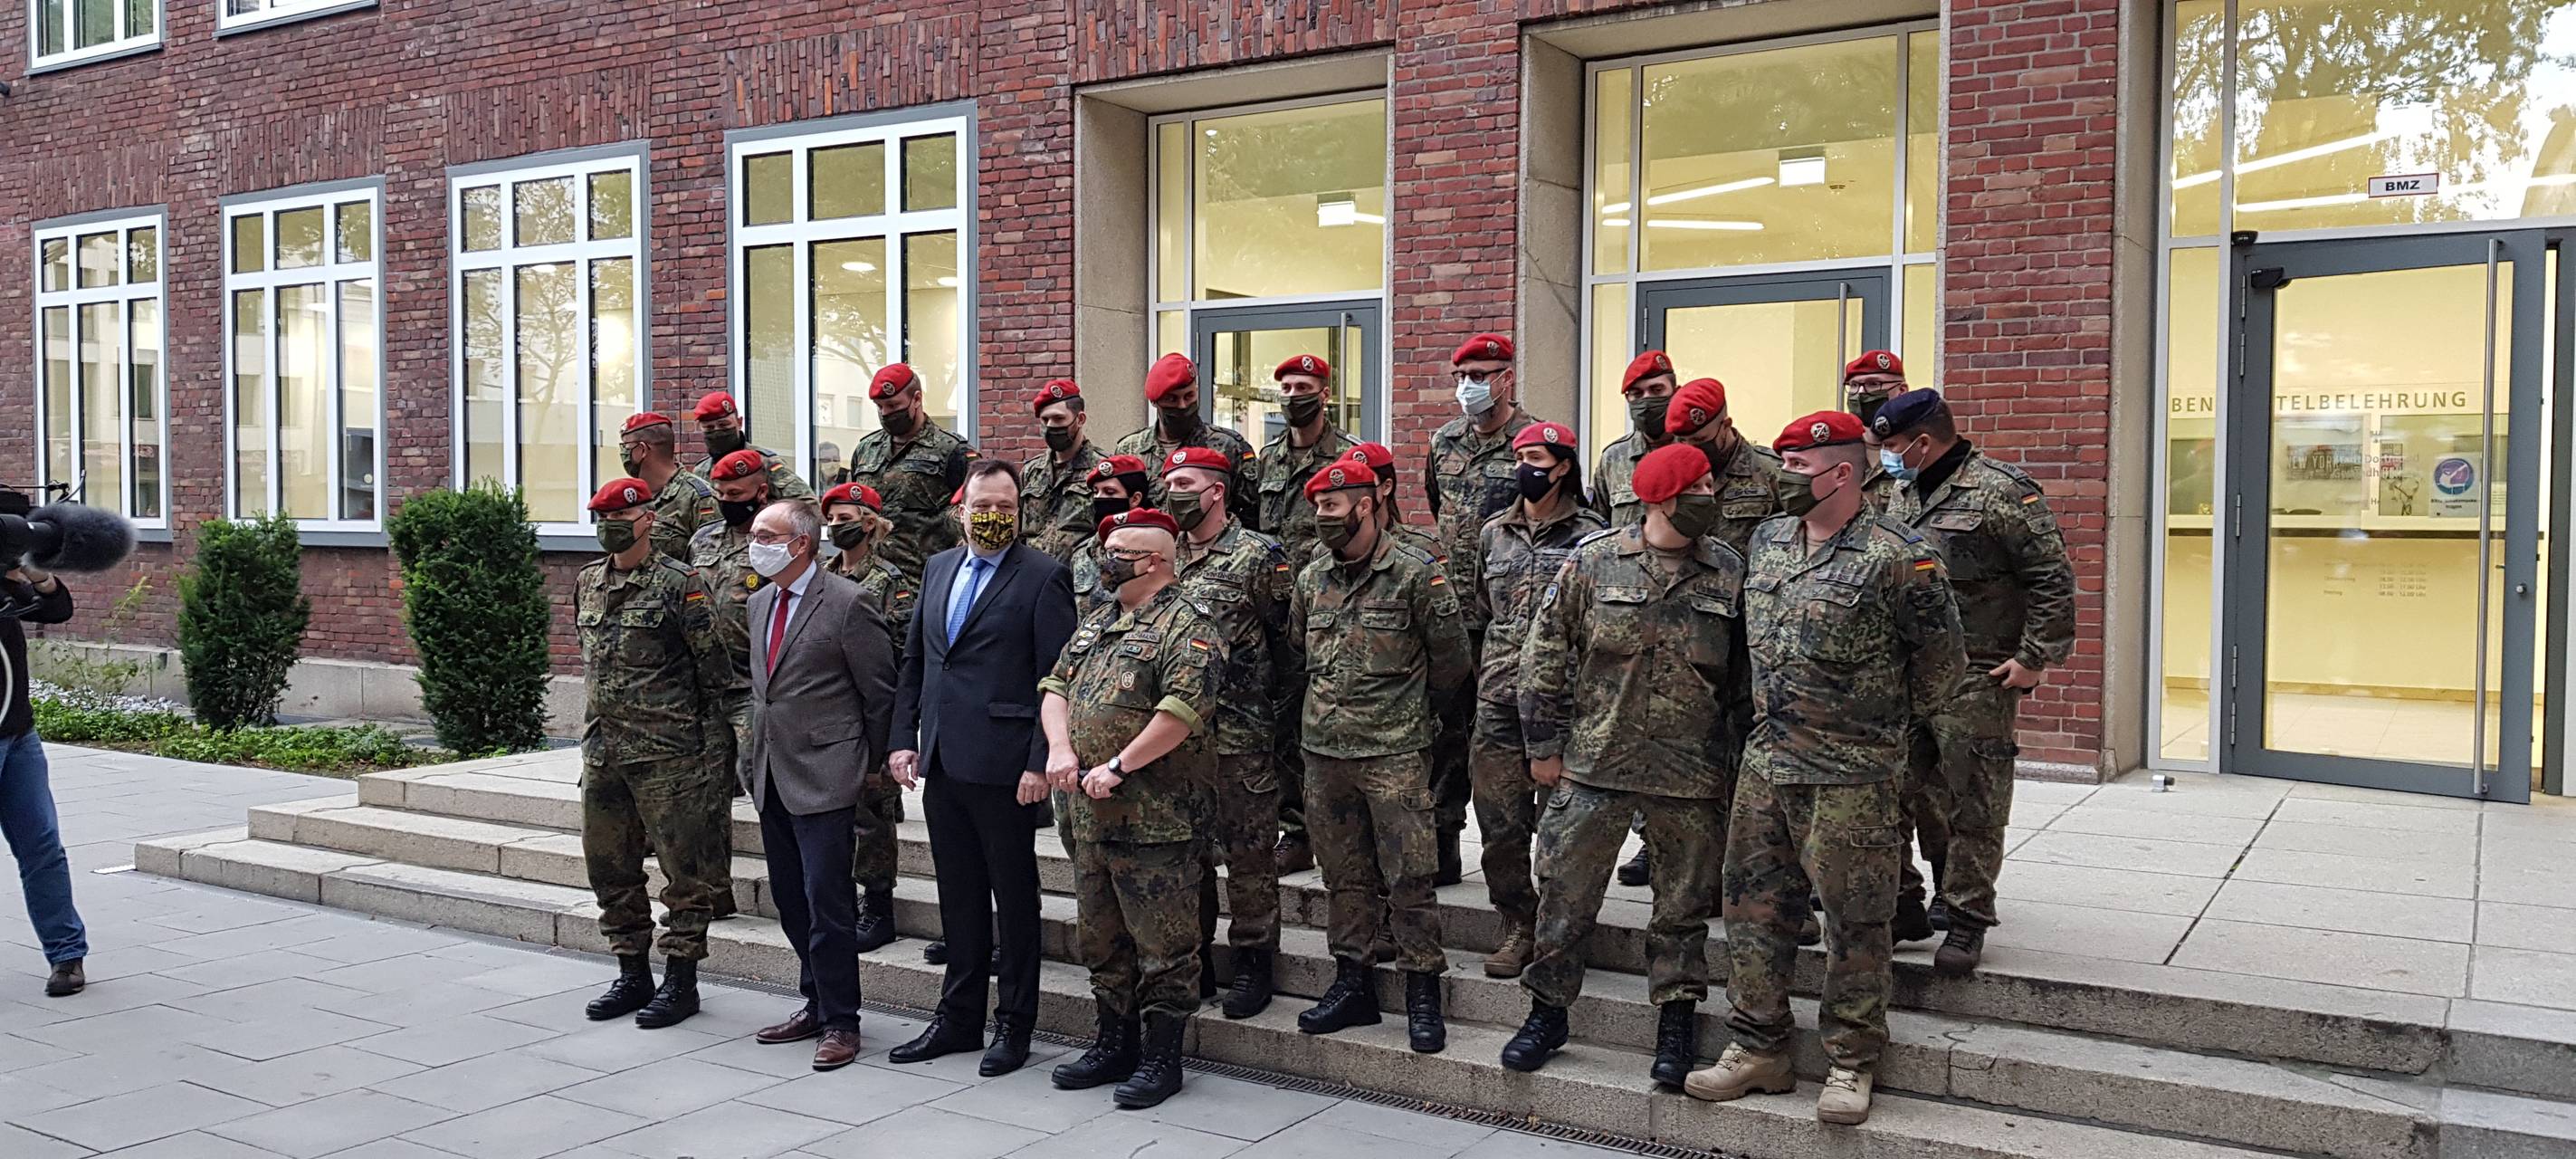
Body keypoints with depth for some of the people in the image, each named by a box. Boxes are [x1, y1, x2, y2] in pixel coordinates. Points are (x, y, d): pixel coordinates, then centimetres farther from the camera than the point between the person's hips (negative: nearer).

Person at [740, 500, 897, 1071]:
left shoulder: (848, 604, -12)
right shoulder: (760, 601, 13)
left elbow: (880, 696, -7)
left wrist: (869, 770, -3)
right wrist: (756, 755, 16)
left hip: (823, 778, -8)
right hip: (772, 777, 8)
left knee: (827, 903, -6)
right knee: (791, 901, 14)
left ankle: (839, 1021, 5)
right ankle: (817, 1003, 28)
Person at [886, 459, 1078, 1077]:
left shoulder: (1043, 576, -7)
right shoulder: (938, 568, 13)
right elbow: (914, 660, 17)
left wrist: (1041, 762, -16)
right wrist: (904, 739, 9)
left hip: (1003, 765, -6)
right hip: (941, 762, 6)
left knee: (1014, 897, 6)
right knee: (959, 894, 15)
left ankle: (1013, 1025, 17)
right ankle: (958, 1017, 27)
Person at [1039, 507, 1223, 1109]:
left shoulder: (1184, 624, -10)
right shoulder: (1096, 621, 17)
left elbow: (1183, 710, -21)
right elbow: (1056, 687, 15)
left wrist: (1117, 767, -19)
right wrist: (1060, 749, -4)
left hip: (1155, 817, -8)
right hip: (1089, 812, 9)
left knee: (1162, 943, 0)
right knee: (1102, 938, 16)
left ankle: (1161, 1057, 10)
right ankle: (1115, 1043, 28)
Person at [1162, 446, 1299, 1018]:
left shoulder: (1259, 555, -6)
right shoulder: (1165, 558, 12)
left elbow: (1291, 639, -6)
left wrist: (1281, 711, -7)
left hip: (1241, 735, -6)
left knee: (1247, 852, 1)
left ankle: (1253, 962, 12)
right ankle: (1194, 957, 23)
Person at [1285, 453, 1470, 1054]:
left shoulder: (1416, 573, -6)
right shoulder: (1311, 578, 10)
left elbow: (1451, 660, 0)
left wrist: (1411, 710, 7)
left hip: (1394, 752, -5)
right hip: (1324, 750, 5)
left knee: (1409, 876, -4)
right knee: (1344, 874, 12)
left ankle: (1422, 993, 6)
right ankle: (1351, 984, 22)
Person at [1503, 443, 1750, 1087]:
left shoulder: (1731, 574, 2)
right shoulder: (1594, 562, -2)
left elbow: (1747, 676, 8)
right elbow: (1545, 653, 3)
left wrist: (1744, 761, 6)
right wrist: (1545, 744, 1)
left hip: (1692, 774, 1)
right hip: (1594, 766, -1)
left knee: (1683, 906, 10)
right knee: (1565, 893, 5)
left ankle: (1676, 1022, 25)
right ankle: (1548, 1011, 22)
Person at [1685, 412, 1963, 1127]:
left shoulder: (1894, 558, -13)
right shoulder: (1767, 540, 8)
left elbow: (1940, 658, -4)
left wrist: (1888, 720, 7)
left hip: (1850, 774, -6)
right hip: (1766, 760, 7)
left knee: (1854, 919, 3)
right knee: (1755, 905, 10)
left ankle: (1852, 1062, 16)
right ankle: (1757, 1049, 22)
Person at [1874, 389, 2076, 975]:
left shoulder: (2000, 491, -10)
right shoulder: (1903, 494, 14)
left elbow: (2053, 579, -11)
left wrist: (2036, 658, -13)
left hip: (1978, 678, -7)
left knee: (1973, 801, -3)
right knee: (1927, 794, 12)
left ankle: (1969, 919, 6)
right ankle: (1947, 897, 27)